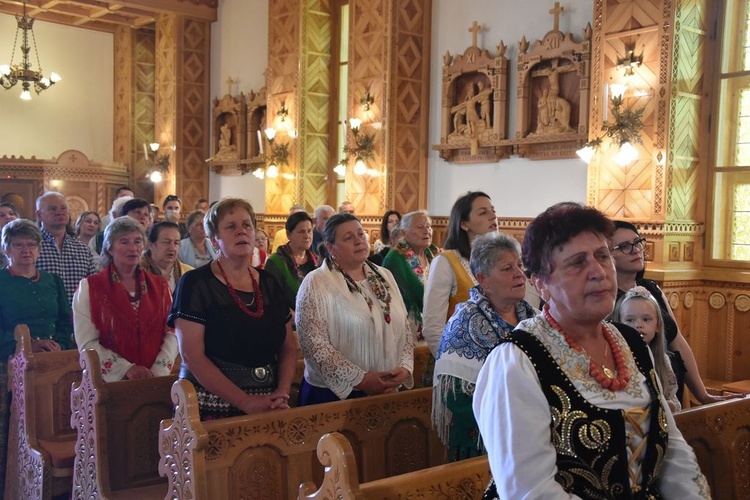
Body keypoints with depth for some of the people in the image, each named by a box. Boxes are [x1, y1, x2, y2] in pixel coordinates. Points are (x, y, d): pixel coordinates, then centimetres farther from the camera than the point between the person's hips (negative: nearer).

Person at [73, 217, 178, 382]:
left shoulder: (160, 286, 12)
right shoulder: (89, 287, 2)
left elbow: (171, 332, 6)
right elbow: (87, 343, -4)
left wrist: (159, 371, -8)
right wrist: (127, 369, -13)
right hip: (110, 381, -2)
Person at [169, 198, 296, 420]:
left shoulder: (268, 283, 8)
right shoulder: (195, 284, -7)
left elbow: (288, 347, 11)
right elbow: (192, 356, -15)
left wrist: (282, 393, -6)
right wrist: (246, 402, -19)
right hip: (212, 408, -4)